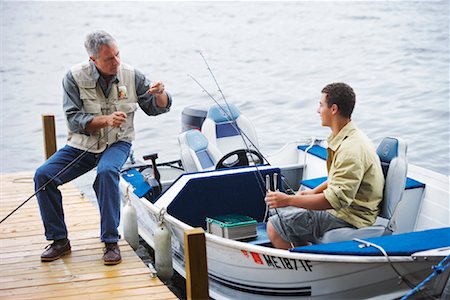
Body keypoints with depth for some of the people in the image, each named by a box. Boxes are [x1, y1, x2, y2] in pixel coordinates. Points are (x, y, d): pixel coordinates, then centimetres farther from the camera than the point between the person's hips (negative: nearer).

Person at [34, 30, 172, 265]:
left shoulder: (131, 76, -5)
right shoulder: (75, 77, -10)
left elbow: (156, 108, 3)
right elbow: (74, 120, -16)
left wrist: (160, 93, -21)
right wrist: (106, 120, -31)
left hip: (117, 143, -1)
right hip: (82, 145, 1)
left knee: (107, 172, -35)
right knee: (43, 175, -17)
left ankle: (111, 242, -27)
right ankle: (59, 240, -3)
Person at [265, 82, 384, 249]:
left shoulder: (351, 149, -26)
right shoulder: (344, 138, 8)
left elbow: (337, 199, -32)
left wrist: (288, 200, -31)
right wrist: (314, 192, 12)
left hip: (351, 219, -11)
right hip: (343, 209, 11)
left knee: (274, 227, -13)